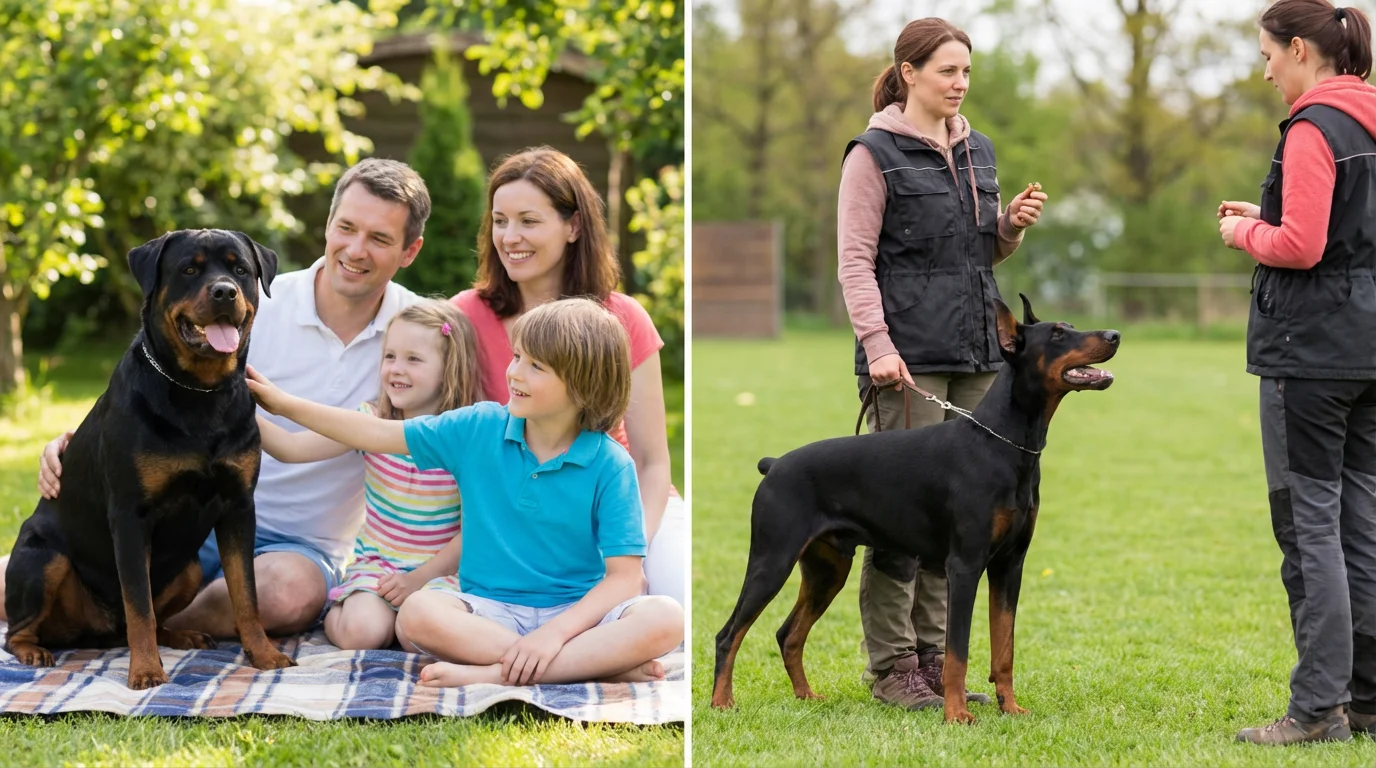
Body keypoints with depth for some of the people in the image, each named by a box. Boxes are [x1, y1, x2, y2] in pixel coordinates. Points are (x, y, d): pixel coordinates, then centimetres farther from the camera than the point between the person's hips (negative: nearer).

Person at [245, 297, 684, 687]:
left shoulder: (610, 465, -8)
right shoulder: (478, 429, 3)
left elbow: (623, 577, -13)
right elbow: (380, 435, 10)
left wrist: (555, 633, -27)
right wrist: (284, 404, 6)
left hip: (576, 610, -2)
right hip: (490, 608, 2)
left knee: (664, 618, -33)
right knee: (418, 614, -32)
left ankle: (496, 674, -32)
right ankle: (607, 663, -27)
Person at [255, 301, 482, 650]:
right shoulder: (373, 422, -2)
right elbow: (293, 447, -11)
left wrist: (420, 579, -14)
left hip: (441, 571, -1)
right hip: (376, 564, 1)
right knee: (361, 631, -26)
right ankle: (334, 613, 9)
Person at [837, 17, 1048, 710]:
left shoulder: (977, 151, 16)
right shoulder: (874, 153, -4)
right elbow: (854, 261, -9)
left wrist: (1013, 225, 2)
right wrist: (877, 343, -19)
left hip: (975, 352, 7)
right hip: (908, 356, -7)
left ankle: (933, 655, 14)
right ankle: (889, 665, 1)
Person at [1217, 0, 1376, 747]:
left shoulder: (1313, 129, -14)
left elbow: (1300, 247, -20)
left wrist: (1245, 233, -2)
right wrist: (1269, 218, 14)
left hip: (1314, 344, -9)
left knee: (1309, 520, -5)